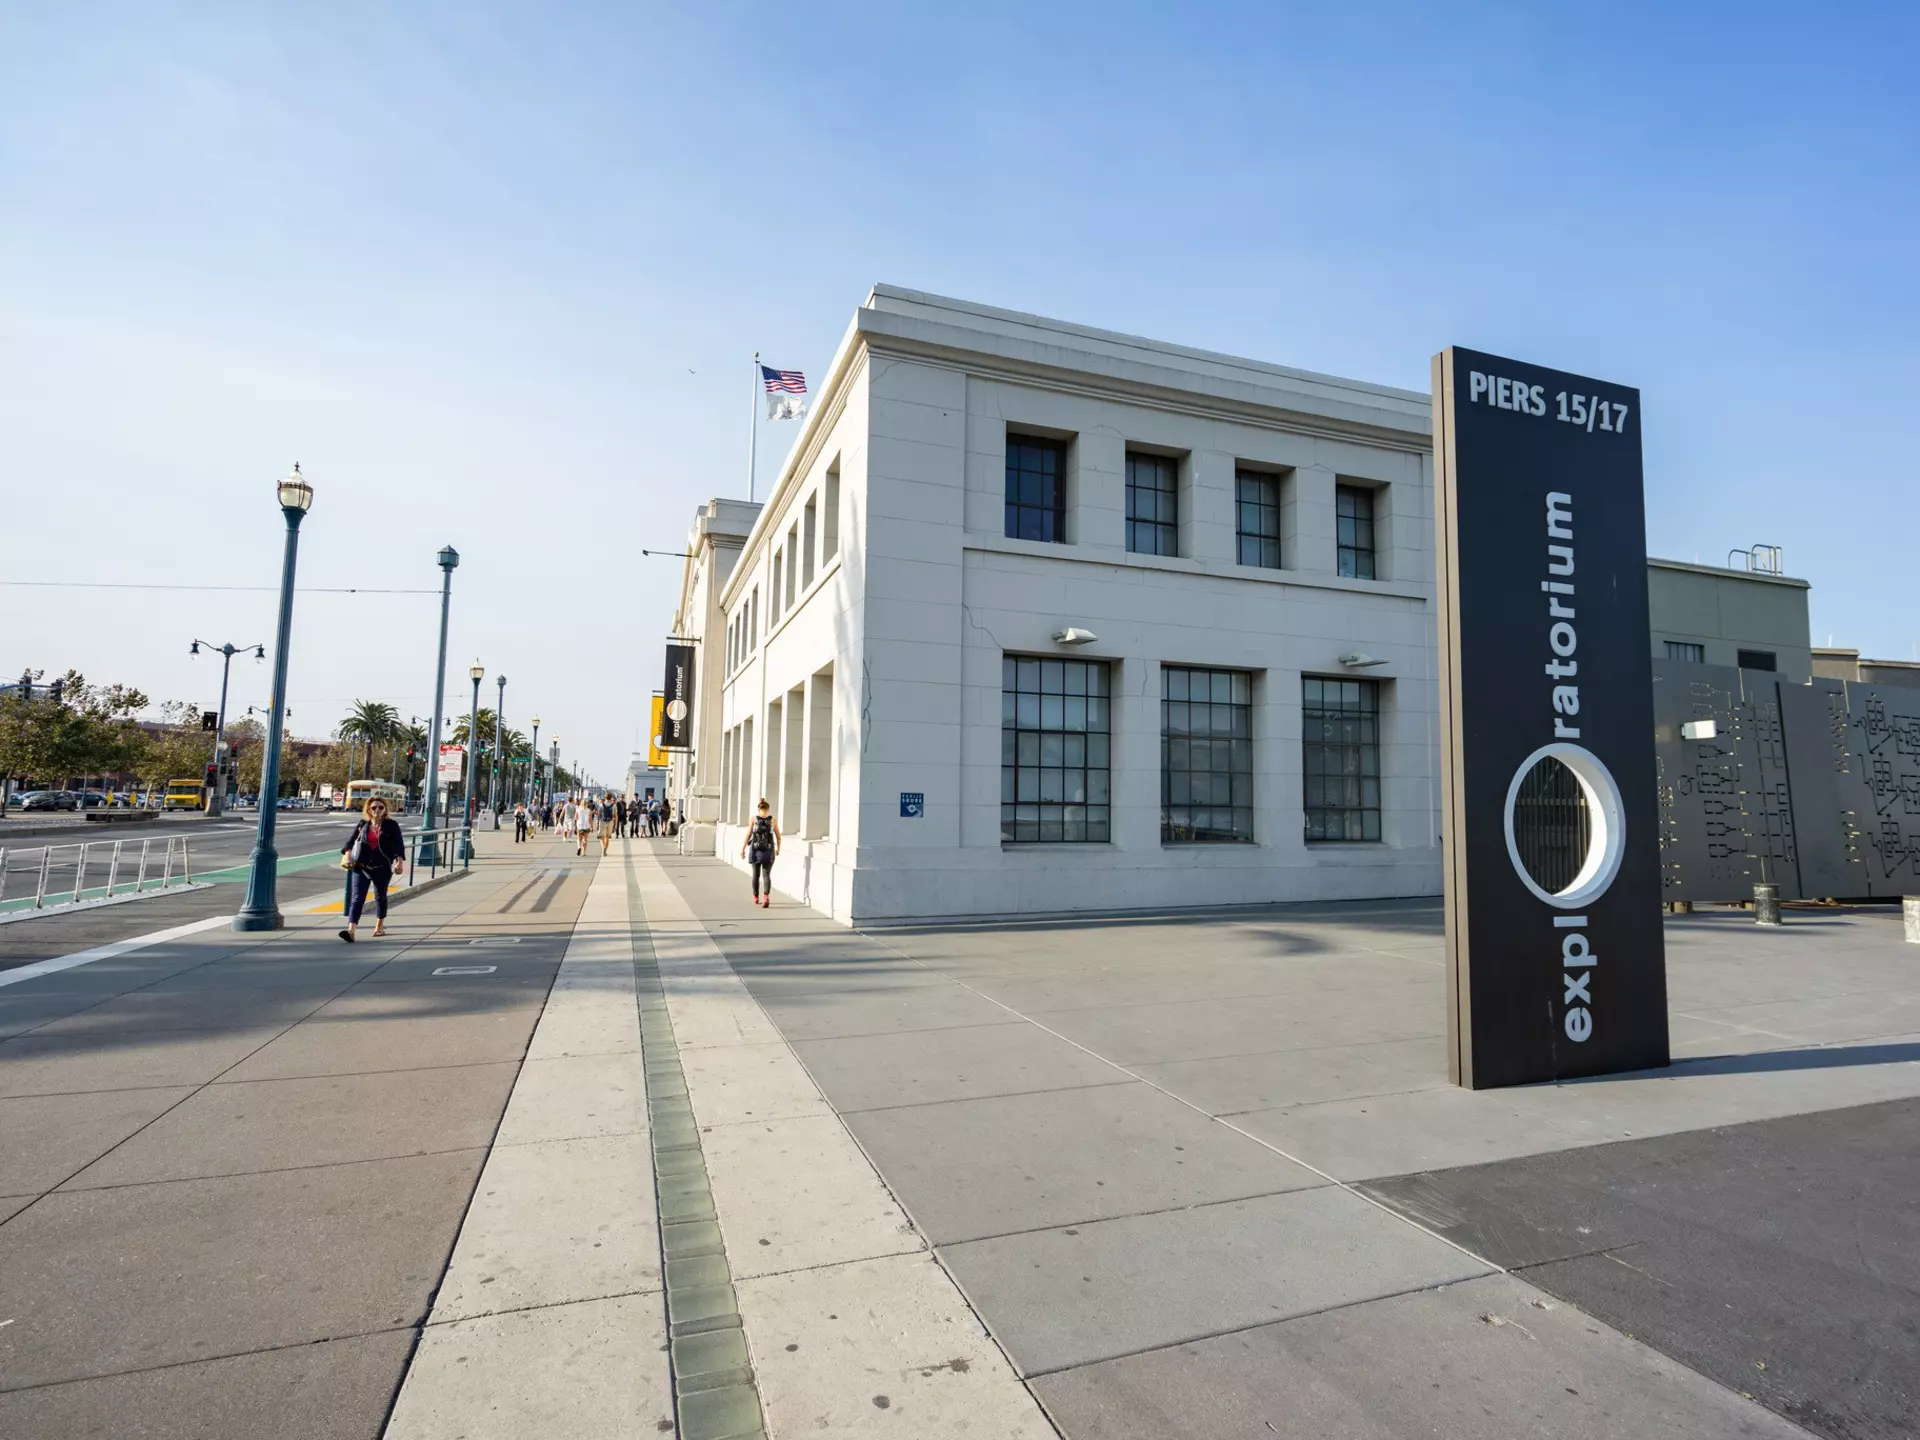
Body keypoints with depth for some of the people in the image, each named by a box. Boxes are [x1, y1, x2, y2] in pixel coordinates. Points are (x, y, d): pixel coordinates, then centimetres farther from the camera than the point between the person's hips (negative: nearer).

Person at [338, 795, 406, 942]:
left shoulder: (391, 825, -2)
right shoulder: (362, 824, 5)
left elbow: (398, 844, -8)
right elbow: (351, 840, 5)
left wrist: (400, 861, -22)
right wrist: (347, 854, -15)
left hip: (382, 868, -1)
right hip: (361, 867, 1)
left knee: (380, 896, 15)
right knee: (357, 897, -10)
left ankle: (379, 927, 33)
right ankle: (351, 930, -20)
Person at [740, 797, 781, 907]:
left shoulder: (754, 819, -1)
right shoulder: (773, 820, 1)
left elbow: (748, 835, -4)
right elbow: (778, 836, 6)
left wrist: (743, 849, 0)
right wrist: (778, 848, 20)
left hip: (755, 849, 0)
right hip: (768, 851, 0)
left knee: (756, 875, 16)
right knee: (766, 875, -2)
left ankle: (756, 898, 27)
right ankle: (766, 897, -23)